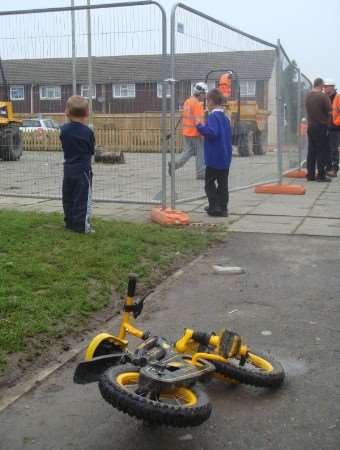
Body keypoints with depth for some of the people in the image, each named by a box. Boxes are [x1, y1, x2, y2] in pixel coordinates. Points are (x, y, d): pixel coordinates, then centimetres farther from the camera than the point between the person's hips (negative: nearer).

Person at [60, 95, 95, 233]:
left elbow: (64, 146, 10)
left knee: (68, 197, 15)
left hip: (68, 169, 5)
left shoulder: (64, 130, -1)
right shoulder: (87, 132, -13)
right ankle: (81, 226, 0)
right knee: (82, 199, 0)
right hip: (83, 170, -5)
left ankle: (69, 222, 23)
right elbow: (92, 151, -1)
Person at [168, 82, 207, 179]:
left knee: (188, 151, 14)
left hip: (186, 132, 8)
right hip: (195, 132, -8)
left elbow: (184, 117, 19)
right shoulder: (197, 104, -15)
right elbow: (198, 120, -22)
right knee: (200, 152, 3)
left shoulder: (187, 101, 12)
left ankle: (174, 164, 0)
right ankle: (200, 173, 9)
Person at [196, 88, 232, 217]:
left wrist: (200, 126, -17)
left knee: (209, 182, 3)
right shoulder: (225, 117, 12)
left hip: (214, 158, -8)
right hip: (226, 158, 8)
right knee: (223, 183, 11)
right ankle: (223, 208, 13)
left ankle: (215, 207, -1)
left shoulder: (213, 116, -14)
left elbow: (212, 133, -28)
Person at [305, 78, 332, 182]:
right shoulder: (323, 96, -15)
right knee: (322, 151, -1)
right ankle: (321, 175, -1)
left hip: (310, 126, 6)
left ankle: (310, 175, 11)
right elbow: (329, 111, -15)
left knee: (311, 151, 10)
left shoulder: (308, 95, 4)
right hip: (321, 126, -6)